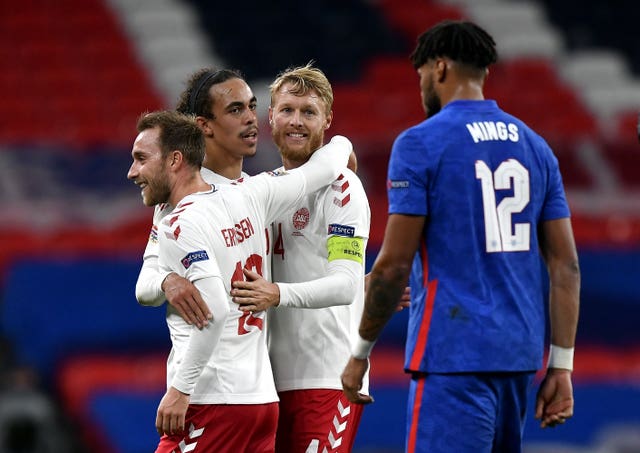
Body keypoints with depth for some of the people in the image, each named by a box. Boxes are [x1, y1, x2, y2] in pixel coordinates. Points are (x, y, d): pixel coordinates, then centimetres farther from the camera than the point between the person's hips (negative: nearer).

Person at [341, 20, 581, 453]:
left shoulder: (421, 143, -6)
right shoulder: (535, 146, 13)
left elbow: (394, 264, -10)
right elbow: (566, 266, 10)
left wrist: (361, 352, 0)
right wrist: (561, 365, 12)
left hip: (454, 355, -7)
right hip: (519, 354, 7)